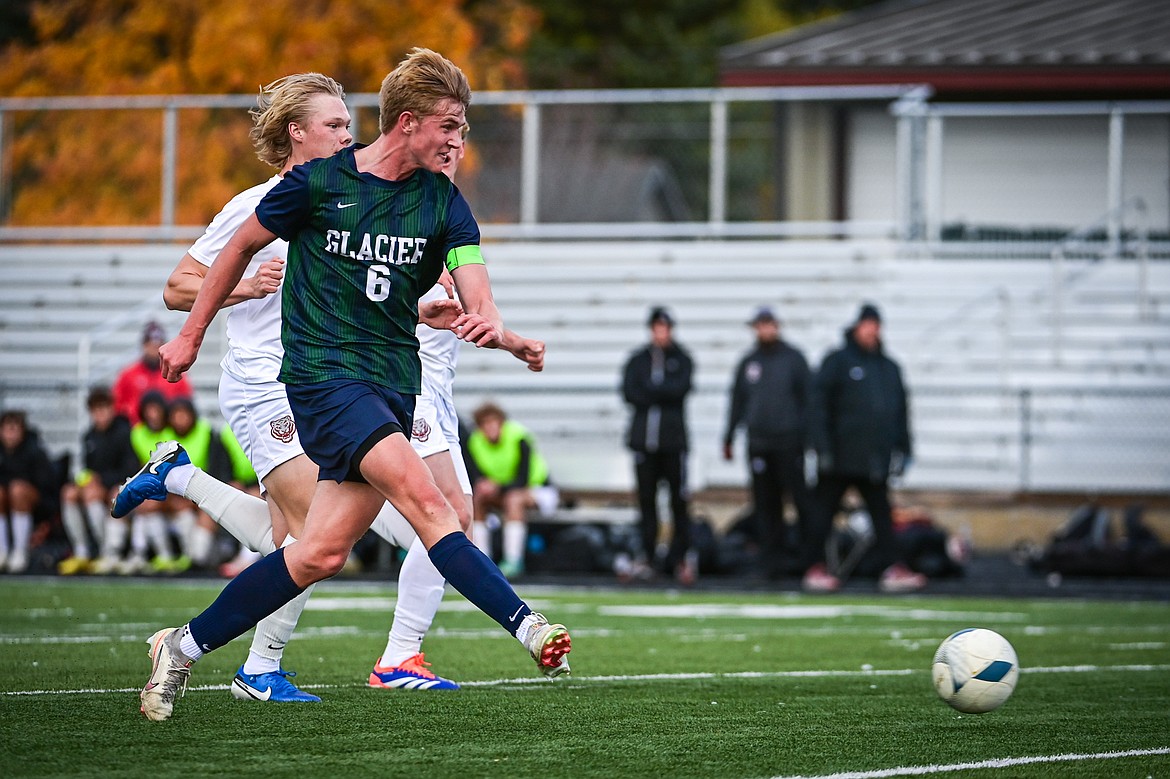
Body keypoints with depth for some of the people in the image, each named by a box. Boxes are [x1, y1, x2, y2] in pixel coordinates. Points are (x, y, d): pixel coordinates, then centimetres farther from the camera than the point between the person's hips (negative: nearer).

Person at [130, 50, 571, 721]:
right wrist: (191, 335, 16)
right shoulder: (318, 182, -5)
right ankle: (527, 627, -32)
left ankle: (185, 646, 16)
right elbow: (243, 246, 10)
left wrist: (489, 324, -30)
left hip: (395, 383, 5)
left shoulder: (444, 202, 5)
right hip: (322, 371, -5)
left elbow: (477, 293, -5)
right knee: (424, 498, -24)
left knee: (323, 553, 2)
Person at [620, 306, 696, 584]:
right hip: (644, 437, 2)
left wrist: (649, 390, -6)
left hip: (673, 438, -2)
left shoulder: (682, 359, 7)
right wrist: (663, 392, -8)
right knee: (646, 499, 2)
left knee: (679, 498, -6)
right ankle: (647, 557, 7)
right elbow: (629, 392, -1)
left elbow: (681, 388, -9)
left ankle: (682, 556, -1)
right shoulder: (637, 360, 13)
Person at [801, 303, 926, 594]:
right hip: (839, 460, -5)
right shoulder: (836, 362, -1)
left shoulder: (889, 367, 15)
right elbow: (819, 406, -7)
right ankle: (815, 567, 8)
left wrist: (901, 449, 12)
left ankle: (892, 568, 1)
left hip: (875, 458, 5)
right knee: (824, 512, 2)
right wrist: (822, 447, -14)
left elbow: (901, 411, 19)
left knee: (882, 514, 2)